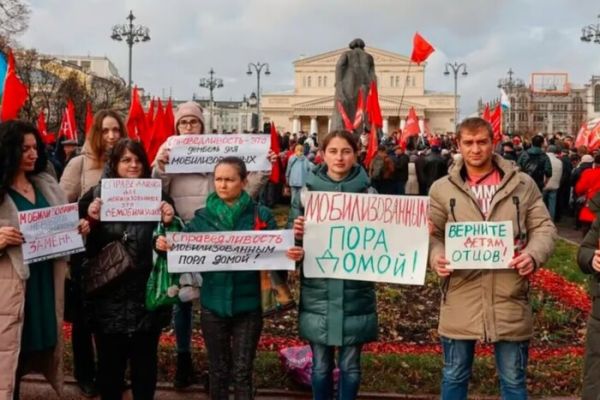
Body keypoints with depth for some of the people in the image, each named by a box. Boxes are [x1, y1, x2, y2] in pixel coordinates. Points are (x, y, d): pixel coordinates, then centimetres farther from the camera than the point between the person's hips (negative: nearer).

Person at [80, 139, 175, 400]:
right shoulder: (96, 195, 1)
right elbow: (84, 246, -2)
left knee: (145, 361, 12)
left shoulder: (158, 195, 3)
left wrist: (168, 222, -15)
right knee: (109, 361, 9)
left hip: (147, 295, 1)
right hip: (108, 295, 0)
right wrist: (91, 221, -18)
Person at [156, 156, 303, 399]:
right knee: (218, 370, 15)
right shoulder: (202, 216, 3)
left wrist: (293, 255, -24)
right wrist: (164, 245, -19)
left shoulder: (261, 215, -3)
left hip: (248, 305, -2)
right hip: (213, 305, 2)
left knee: (242, 371, 7)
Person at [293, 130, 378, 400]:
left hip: (355, 291, 0)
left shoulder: (369, 193, -1)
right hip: (318, 291, 1)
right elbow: (297, 243, 3)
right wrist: (297, 234, -18)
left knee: (350, 365, 11)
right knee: (321, 365, 11)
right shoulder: (308, 191, 0)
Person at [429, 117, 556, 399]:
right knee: (454, 376, 14)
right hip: (461, 300, 0)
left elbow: (544, 228, 5)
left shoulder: (523, 184, 4)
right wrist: (436, 256, -16)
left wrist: (534, 254, -14)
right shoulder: (442, 189, 3)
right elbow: (431, 234, 5)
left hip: (510, 298, 0)